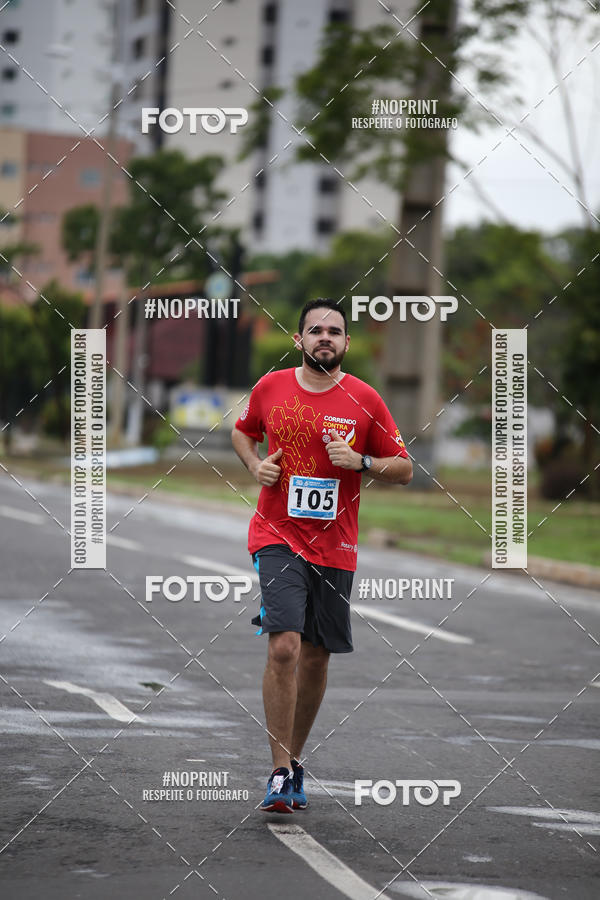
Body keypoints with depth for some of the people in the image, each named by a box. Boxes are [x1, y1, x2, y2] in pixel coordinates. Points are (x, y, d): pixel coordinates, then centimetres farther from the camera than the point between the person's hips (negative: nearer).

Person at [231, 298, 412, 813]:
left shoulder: (365, 401, -2)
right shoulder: (270, 388, 0)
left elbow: (403, 470, 4)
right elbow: (243, 432, 20)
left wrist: (359, 461, -13)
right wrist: (256, 465, 0)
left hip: (335, 546, 2)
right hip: (278, 536, -2)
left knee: (316, 656, 9)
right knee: (284, 646, -17)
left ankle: (295, 759, 29)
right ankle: (280, 773, -13)